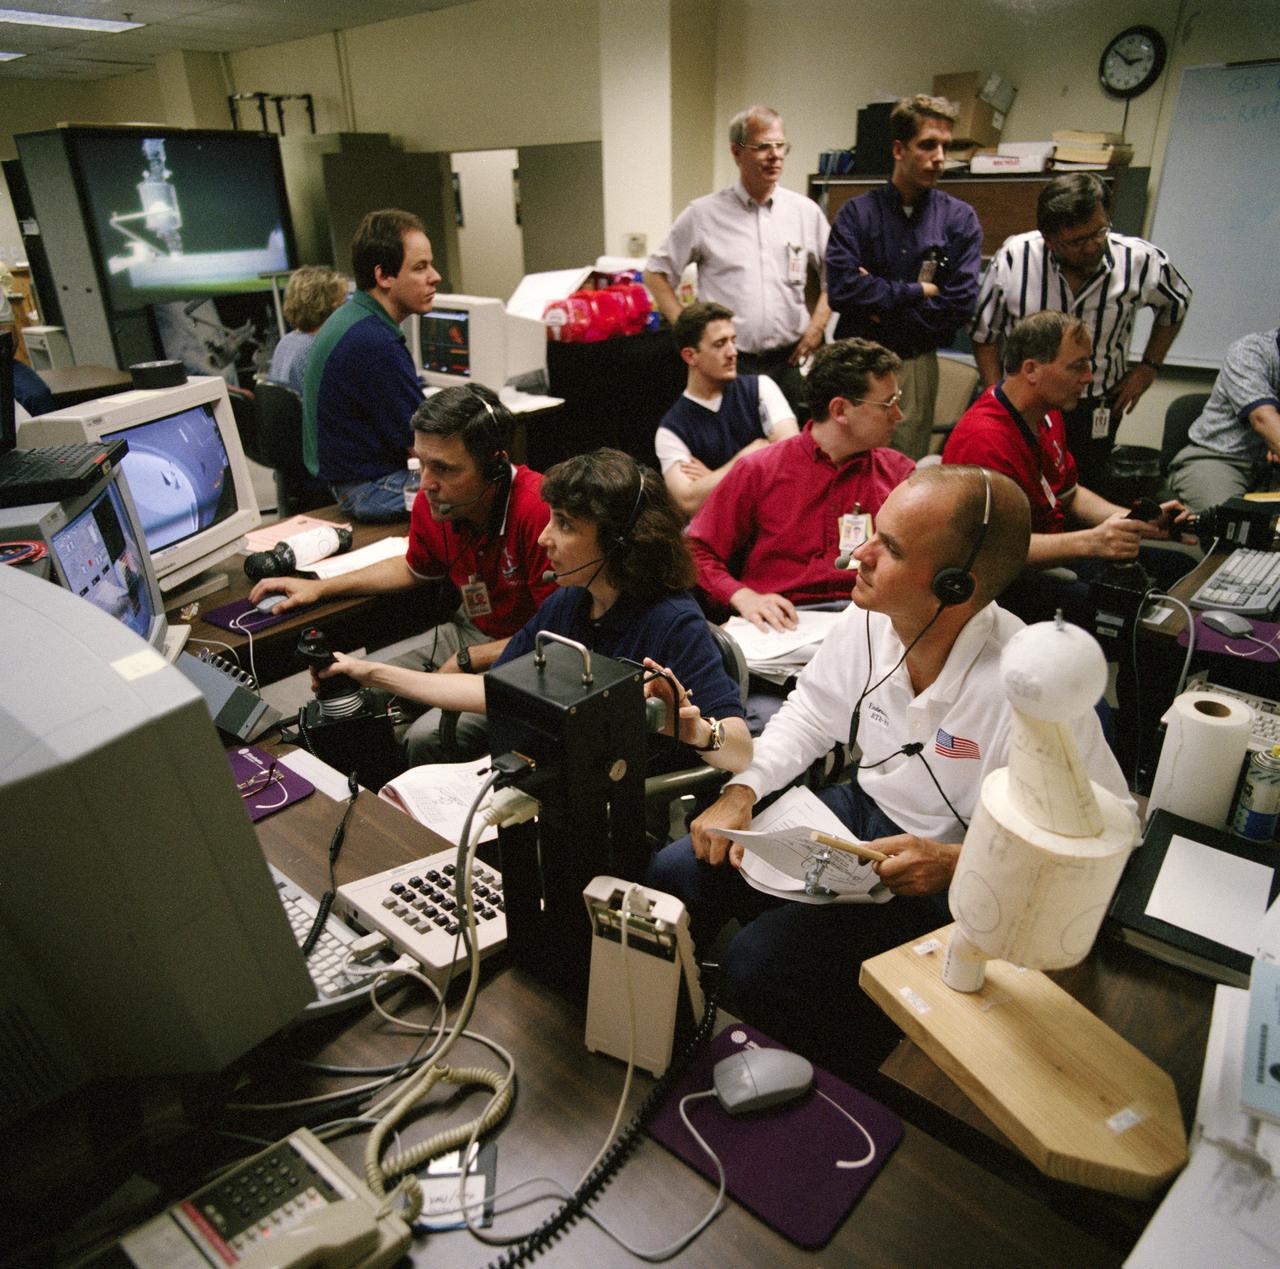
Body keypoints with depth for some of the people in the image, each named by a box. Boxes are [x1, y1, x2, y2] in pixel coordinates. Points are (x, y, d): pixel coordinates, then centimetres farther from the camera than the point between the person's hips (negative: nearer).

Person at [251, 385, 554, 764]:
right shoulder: (432, 504, -5)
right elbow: (415, 569, 19)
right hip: (468, 631, 7)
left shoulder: (540, 512, -29)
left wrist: (466, 661, -16)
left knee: (427, 738, -25)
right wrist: (320, 587, 16)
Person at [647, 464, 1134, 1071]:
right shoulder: (869, 621, -11)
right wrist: (743, 790, -6)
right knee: (675, 874, -6)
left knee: (756, 962, -21)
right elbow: (811, 713, 7)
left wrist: (957, 862, -29)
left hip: (951, 880, -6)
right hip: (862, 808, 6)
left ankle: (857, 1082, 12)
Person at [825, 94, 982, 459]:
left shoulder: (960, 219, 4)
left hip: (916, 365, 1)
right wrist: (918, 291, -9)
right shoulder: (858, 213, 1)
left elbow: (960, 305, -6)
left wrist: (879, 300, -8)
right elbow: (840, 289, -13)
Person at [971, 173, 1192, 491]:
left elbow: (1176, 303, 15)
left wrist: (1149, 366, 7)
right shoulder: (1012, 258, -13)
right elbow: (984, 333, 0)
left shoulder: (1141, 261, -9)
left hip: (1096, 414, 1)